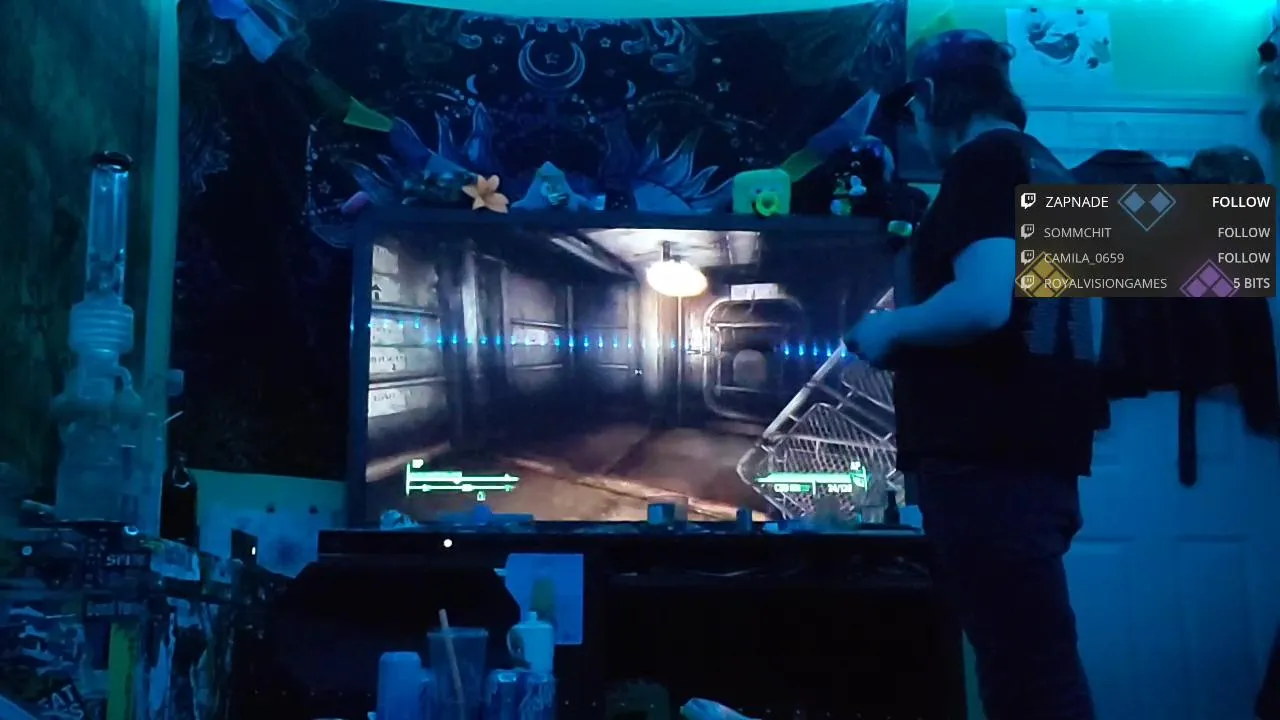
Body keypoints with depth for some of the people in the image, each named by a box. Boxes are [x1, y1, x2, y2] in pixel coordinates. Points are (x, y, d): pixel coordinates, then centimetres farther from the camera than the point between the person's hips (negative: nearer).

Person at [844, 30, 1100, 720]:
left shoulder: (984, 159, -8)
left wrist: (889, 328, -8)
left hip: (990, 460, -10)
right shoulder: (1044, 169, 19)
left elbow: (984, 302, -24)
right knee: (1037, 660, 13)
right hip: (1034, 449, 10)